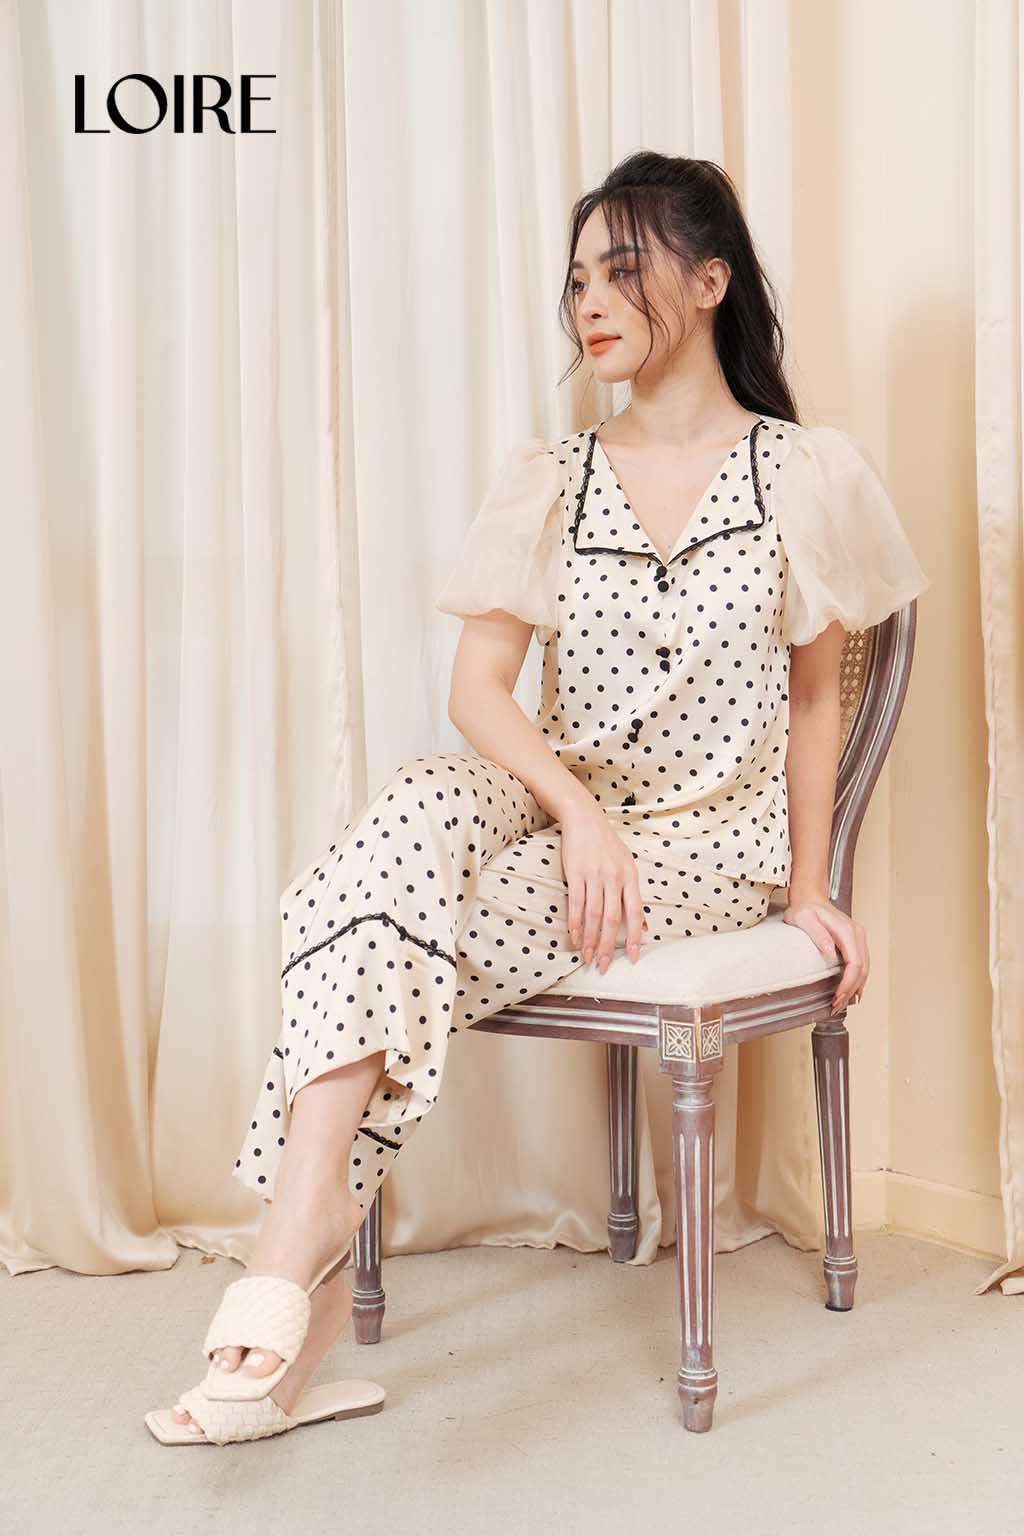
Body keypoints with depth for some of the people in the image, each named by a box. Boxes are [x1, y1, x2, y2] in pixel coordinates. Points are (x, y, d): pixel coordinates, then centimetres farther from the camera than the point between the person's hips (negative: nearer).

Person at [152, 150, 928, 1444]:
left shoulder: (808, 475, 2)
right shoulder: (545, 478, 7)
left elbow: (811, 696, 9)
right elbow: (477, 686, -3)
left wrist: (807, 890, 6)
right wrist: (577, 806, -21)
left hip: (708, 844, -2)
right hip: (554, 811, 3)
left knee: (391, 929, -28)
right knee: (409, 816, -34)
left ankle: (304, 1232, -19)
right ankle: (308, 1221, -37)